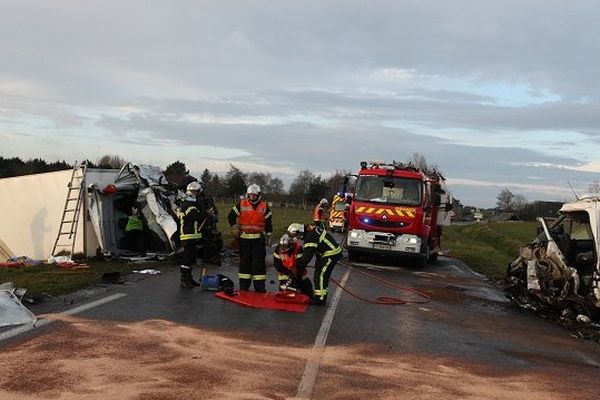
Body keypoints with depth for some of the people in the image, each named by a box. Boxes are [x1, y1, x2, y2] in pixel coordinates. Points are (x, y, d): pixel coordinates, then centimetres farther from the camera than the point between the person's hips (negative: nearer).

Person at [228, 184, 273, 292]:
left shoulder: (264, 206, 4)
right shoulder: (241, 205, 2)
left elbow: (269, 223, 8)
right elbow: (231, 216, 8)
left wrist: (269, 238, 7)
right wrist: (235, 228, -2)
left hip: (259, 238, 0)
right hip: (244, 237, 0)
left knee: (259, 262, -1)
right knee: (244, 261, 6)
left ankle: (260, 286, 4)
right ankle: (244, 285, 14)